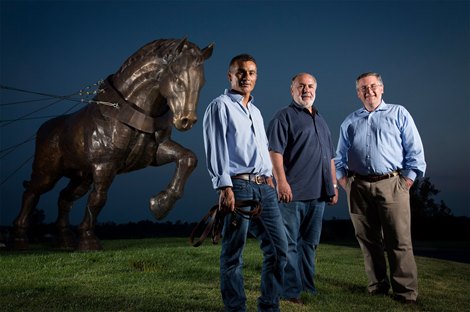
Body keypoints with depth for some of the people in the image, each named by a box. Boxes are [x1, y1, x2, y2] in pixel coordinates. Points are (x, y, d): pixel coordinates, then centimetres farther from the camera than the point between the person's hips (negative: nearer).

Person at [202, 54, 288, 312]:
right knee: (233, 253, -1)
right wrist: (224, 187, -18)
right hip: (238, 186, -8)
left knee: (278, 247, 8)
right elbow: (215, 149, -10)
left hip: (263, 187, 8)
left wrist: (269, 177, 16)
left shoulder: (255, 111, 23)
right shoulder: (220, 106, -1)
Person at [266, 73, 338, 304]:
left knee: (310, 243, 13)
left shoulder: (320, 120, 22)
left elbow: (330, 157, 25)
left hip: (318, 194, 8)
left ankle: (307, 286, 22)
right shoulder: (285, 116, -1)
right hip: (293, 192, -7)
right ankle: (291, 291, 1)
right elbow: (275, 150, -12)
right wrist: (281, 181, -21)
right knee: (290, 243, -3)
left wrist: (333, 185, 19)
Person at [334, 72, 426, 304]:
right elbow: (340, 157, 22)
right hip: (358, 187, 3)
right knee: (368, 241, 6)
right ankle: (377, 288, 16)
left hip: (391, 185, -3)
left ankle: (406, 294, 0)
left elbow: (415, 151, 5)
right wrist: (343, 181, 8)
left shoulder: (398, 114, 10)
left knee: (399, 242, -6)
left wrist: (406, 180, -4)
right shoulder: (350, 122, 18)